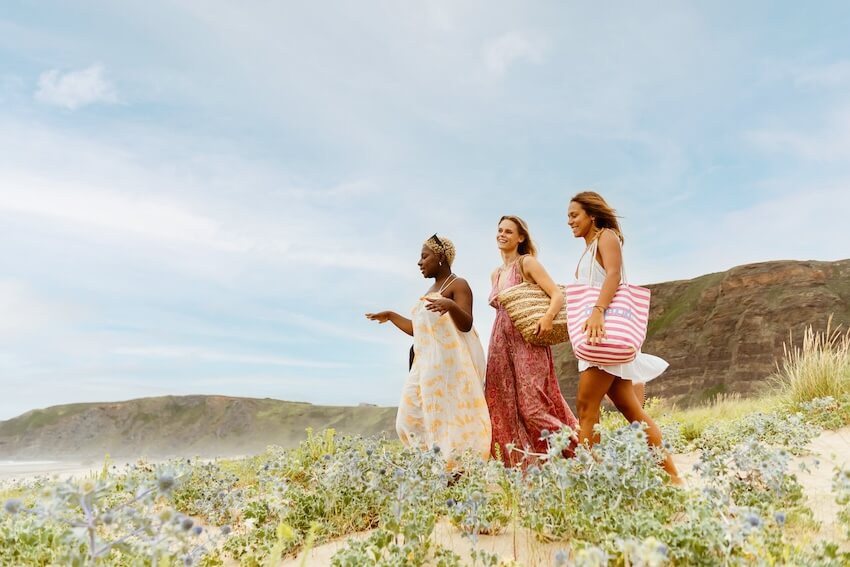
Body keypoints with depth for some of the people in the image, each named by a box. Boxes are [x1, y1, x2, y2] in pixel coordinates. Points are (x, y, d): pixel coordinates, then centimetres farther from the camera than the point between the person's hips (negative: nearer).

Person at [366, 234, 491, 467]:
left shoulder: (458, 285, -5)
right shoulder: (430, 291, 21)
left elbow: (466, 324, -17)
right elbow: (418, 330, 24)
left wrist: (451, 305, -36)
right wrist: (390, 315, 29)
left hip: (451, 362, -9)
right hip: (428, 364, 9)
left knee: (452, 416, -10)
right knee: (413, 417, 3)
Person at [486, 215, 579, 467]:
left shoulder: (527, 263, -3)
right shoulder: (495, 274, 18)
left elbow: (558, 295, -11)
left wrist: (548, 317, -31)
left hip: (527, 342, -7)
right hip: (501, 346, 7)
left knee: (531, 407, -12)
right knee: (505, 410, 3)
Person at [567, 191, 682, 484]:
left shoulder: (606, 236, 1)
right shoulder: (589, 250, 25)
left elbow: (614, 275, -18)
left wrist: (597, 311, -33)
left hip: (607, 326, -9)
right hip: (596, 330, 9)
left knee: (586, 404, -14)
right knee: (630, 408, 4)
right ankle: (671, 474, 6)